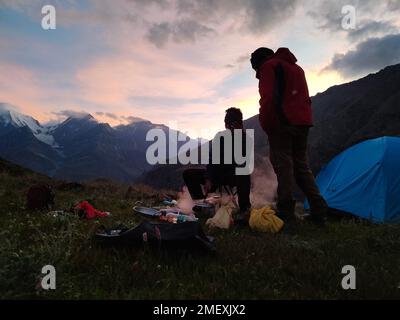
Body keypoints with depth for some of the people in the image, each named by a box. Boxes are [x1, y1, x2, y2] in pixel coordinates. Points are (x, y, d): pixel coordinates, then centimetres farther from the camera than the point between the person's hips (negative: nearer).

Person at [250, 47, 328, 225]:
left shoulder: (269, 66, 2)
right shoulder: (297, 68, 28)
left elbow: (268, 98, -12)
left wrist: (266, 124, -6)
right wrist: (303, 121, 20)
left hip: (282, 122, -7)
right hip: (303, 122, 8)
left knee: (283, 166, -6)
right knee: (301, 165, 10)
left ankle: (285, 213, -5)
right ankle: (319, 212, 7)